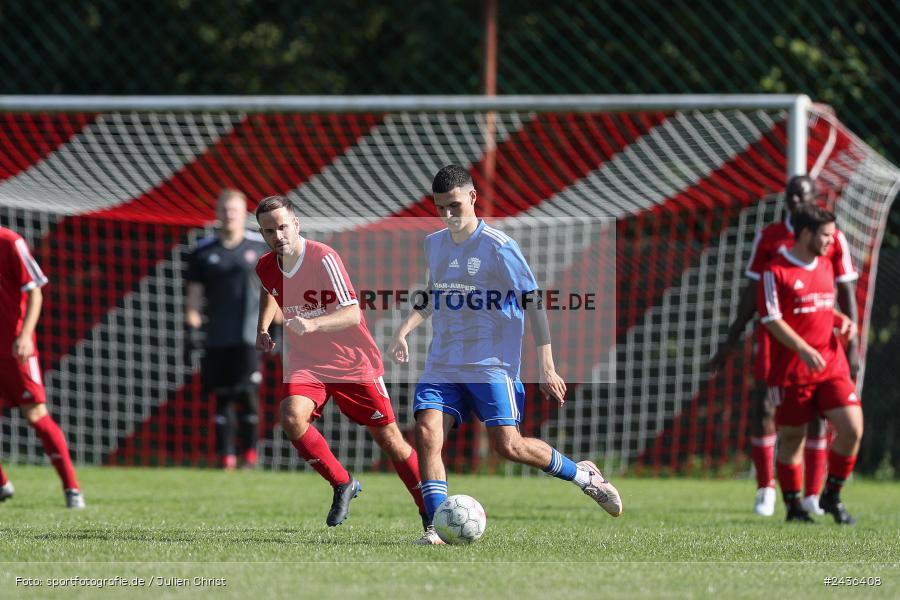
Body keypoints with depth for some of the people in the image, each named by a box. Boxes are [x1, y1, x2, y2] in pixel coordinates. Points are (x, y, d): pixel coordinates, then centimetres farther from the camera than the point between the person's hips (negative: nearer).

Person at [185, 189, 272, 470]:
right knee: (222, 398, 4)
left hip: (249, 336, -2)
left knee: (248, 394, -12)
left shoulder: (260, 247, 5)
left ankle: (250, 454, -2)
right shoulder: (203, 251, 7)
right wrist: (192, 331, 3)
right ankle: (226, 457, 9)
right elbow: (194, 295, 9)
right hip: (217, 339, 2)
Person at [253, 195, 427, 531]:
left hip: (353, 362, -4)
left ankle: (432, 513, 16)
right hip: (305, 364, 4)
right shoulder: (266, 267, -3)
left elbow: (352, 313, -29)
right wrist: (262, 329, 10)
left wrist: (313, 324, -44)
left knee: (389, 439, -1)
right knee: (292, 419, -25)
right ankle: (342, 485, -5)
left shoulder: (323, 258, -22)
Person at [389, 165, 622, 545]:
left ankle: (583, 475, 10)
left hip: (492, 364, -5)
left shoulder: (498, 247, -9)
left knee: (507, 445, -14)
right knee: (427, 432, -16)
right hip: (443, 364, 5)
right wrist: (404, 330, 11)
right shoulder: (433, 245, 10)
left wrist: (547, 368, -10)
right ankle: (437, 529, -14)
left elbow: (533, 302, -7)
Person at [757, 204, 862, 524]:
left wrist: (843, 321, 5)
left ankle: (832, 496, 10)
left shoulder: (826, 266, 13)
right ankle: (794, 506, 17)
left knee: (852, 429, -8)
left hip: (832, 366, 5)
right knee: (792, 437, 3)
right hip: (791, 371, -5)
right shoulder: (776, 271, -9)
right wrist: (804, 350, -22)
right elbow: (772, 319, -13)